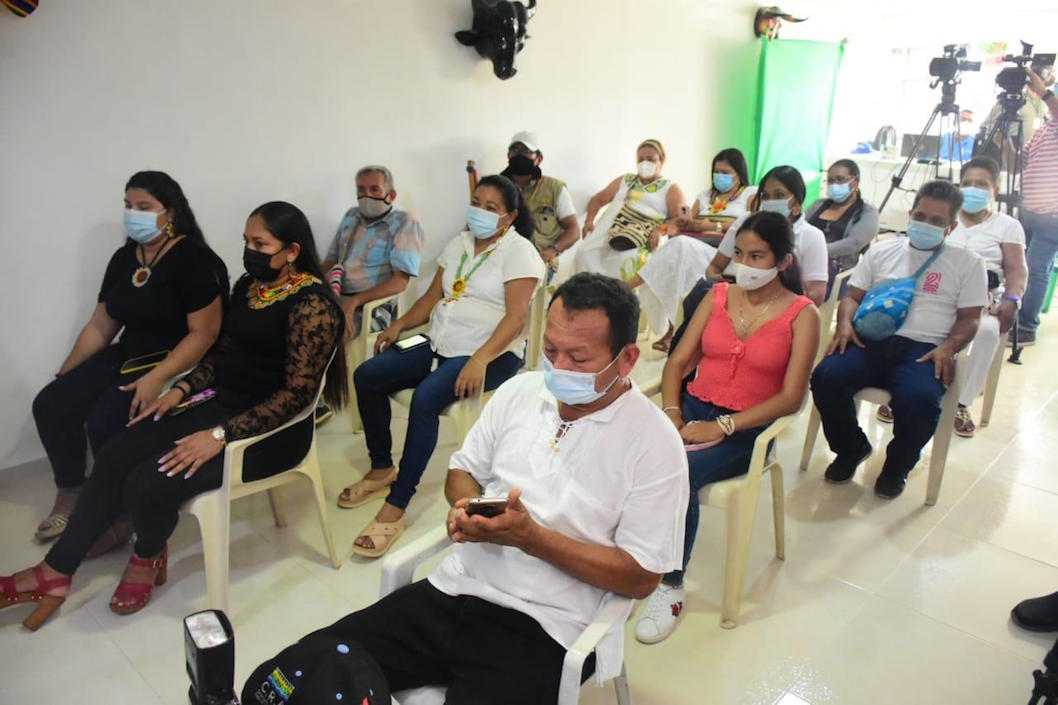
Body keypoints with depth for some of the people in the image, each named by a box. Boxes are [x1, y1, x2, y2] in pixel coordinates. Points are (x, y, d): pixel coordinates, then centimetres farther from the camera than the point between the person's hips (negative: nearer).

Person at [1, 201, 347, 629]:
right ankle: (56, 571, 8)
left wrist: (220, 435, -27)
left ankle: (147, 557, 13)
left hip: (274, 429, -8)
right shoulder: (249, 285, 8)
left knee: (150, 483, -20)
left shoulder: (312, 305, -20)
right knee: (115, 457, -6)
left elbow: (297, 393, -24)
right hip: (223, 404, 8)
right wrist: (180, 390, 1)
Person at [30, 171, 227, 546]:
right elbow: (100, 326, 15)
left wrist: (156, 379, -28)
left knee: (105, 419, -25)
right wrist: (64, 374, 9)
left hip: (177, 364, -8)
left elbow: (204, 333, -20)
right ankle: (71, 493, 13)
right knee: (49, 404, -5)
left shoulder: (194, 259, -14)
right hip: (125, 356, 8)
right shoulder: (123, 258, 10)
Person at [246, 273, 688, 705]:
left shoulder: (654, 442, -9)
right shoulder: (519, 391, 6)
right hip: (451, 592, 5)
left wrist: (532, 537, -18)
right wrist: (467, 507, -6)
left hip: (540, 630, -4)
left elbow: (641, 577, -8)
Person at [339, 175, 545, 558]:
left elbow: (516, 316, -18)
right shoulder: (459, 244, 16)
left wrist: (479, 361, -30)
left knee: (425, 398, -32)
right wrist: (399, 324, 0)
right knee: (366, 376, -5)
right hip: (441, 346, 8)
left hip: (493, 354, -8)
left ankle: (395, 508, -25)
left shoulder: (518, 251, -7)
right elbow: (433, 296, 17)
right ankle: (382, 470, 9)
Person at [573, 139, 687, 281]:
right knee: (584, 253, -25)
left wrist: (661, 230, -19)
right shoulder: (624, 181, 30)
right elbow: (598, 199, 30)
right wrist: (589, 221, 9)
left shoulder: (670, 189, 16)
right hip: (610, 236, 4)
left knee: (628, 260, -37)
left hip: (644, 241, -4)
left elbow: (681, 218, 2)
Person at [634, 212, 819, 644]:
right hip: (693, 408, 4)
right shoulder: (718, 296, 11)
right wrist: (671, 413, -11)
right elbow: (678, 362, 8)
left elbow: (790, 398, -9)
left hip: (747, 429, -3)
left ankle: (671, 588, -13)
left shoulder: (802, 315, -1)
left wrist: (721, 426, -18)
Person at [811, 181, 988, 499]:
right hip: (871, 340, 2)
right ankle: (852, 449, 2)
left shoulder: (967, 262, 16)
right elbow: (852, 296, 18)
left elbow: (969, 318, 9)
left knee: (919, 400, -35)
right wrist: (845, 323, -6)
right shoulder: (882, 251, 21)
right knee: (825, 377, -29)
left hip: (924, 349, -2)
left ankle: (897, 466, -1)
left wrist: (949, 347, -12)